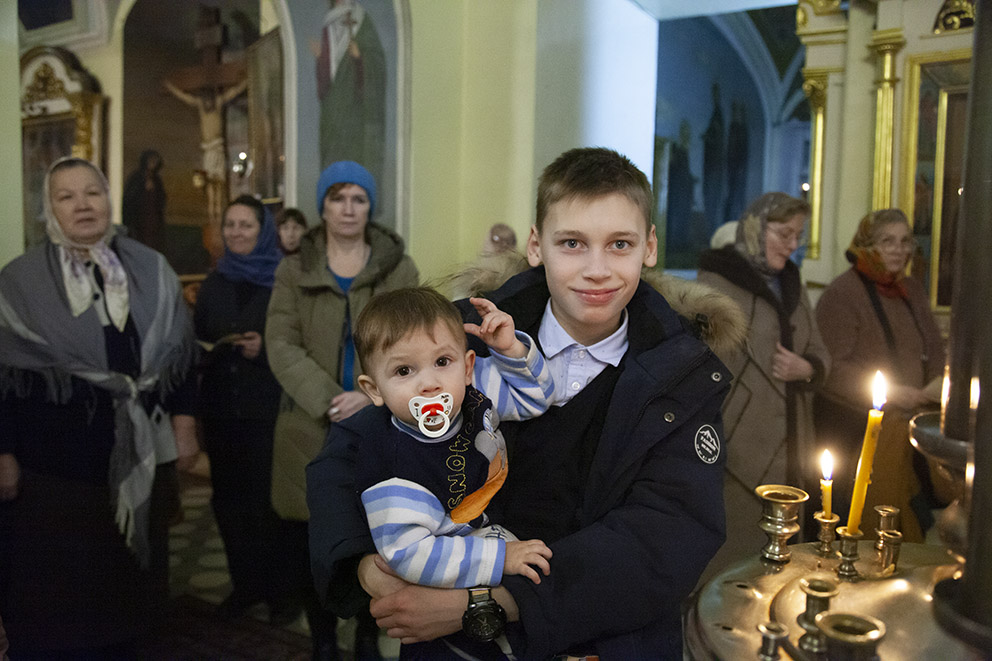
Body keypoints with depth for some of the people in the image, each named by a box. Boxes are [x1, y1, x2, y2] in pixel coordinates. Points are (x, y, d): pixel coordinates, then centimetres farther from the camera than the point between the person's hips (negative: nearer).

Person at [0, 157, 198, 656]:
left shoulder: (151, 271, 3)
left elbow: (178, 351, 7)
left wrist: (184, 422, 3)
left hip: (140, 454, 3)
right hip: (53, 458, -2)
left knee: (129, 576, 15)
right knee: (54, 585, 7)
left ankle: (122, 646, 34)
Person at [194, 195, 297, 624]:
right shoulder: (214, 284, 14)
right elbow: (196, 339, 18)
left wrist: (265, 348, -19)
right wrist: (203, 351, -2)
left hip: (268, 411, -5)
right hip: (221, 411, 5)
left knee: (269, 501, -4)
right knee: (228, 499, 7)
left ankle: (281, 590, 12)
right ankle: (245, 584, 22)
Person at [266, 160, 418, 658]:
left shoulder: (399, 270, 7)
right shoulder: (294, 271, 9)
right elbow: (281, 345, -2)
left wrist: (371, 396, -16)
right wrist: (327, 399, -16)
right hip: (310, 428, 1)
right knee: (307, 543, 3)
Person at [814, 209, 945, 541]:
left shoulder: (912, 290, 14)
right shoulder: (842, 293, -11)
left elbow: (934, 349, 19)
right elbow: (833, 367, -16)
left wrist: (936, 384, -2)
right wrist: (892, 394, -19)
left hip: (906, 425, 7)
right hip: (854, 431, -7)